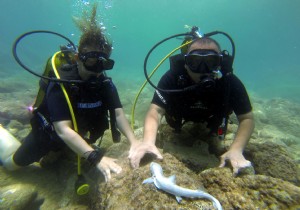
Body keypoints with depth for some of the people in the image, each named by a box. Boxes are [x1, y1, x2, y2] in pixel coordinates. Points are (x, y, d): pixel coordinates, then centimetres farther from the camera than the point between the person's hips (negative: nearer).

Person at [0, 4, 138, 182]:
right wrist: (96, 157, -57)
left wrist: (134, 142, -47)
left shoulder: (106, 83, -22)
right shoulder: (61, 84, -36)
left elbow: (118, 114, -31)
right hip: (49, 133, -4)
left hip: (78, 133, 5)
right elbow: (63, 130, -45)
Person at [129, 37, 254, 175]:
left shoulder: (230, 82, -35)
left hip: (211, 123, 1)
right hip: (179, 121, 0)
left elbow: (247, 118, -28)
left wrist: (236, 150, -45)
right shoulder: (172, 77, -38)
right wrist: (148, 141, -60)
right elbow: (156, 110, -41)